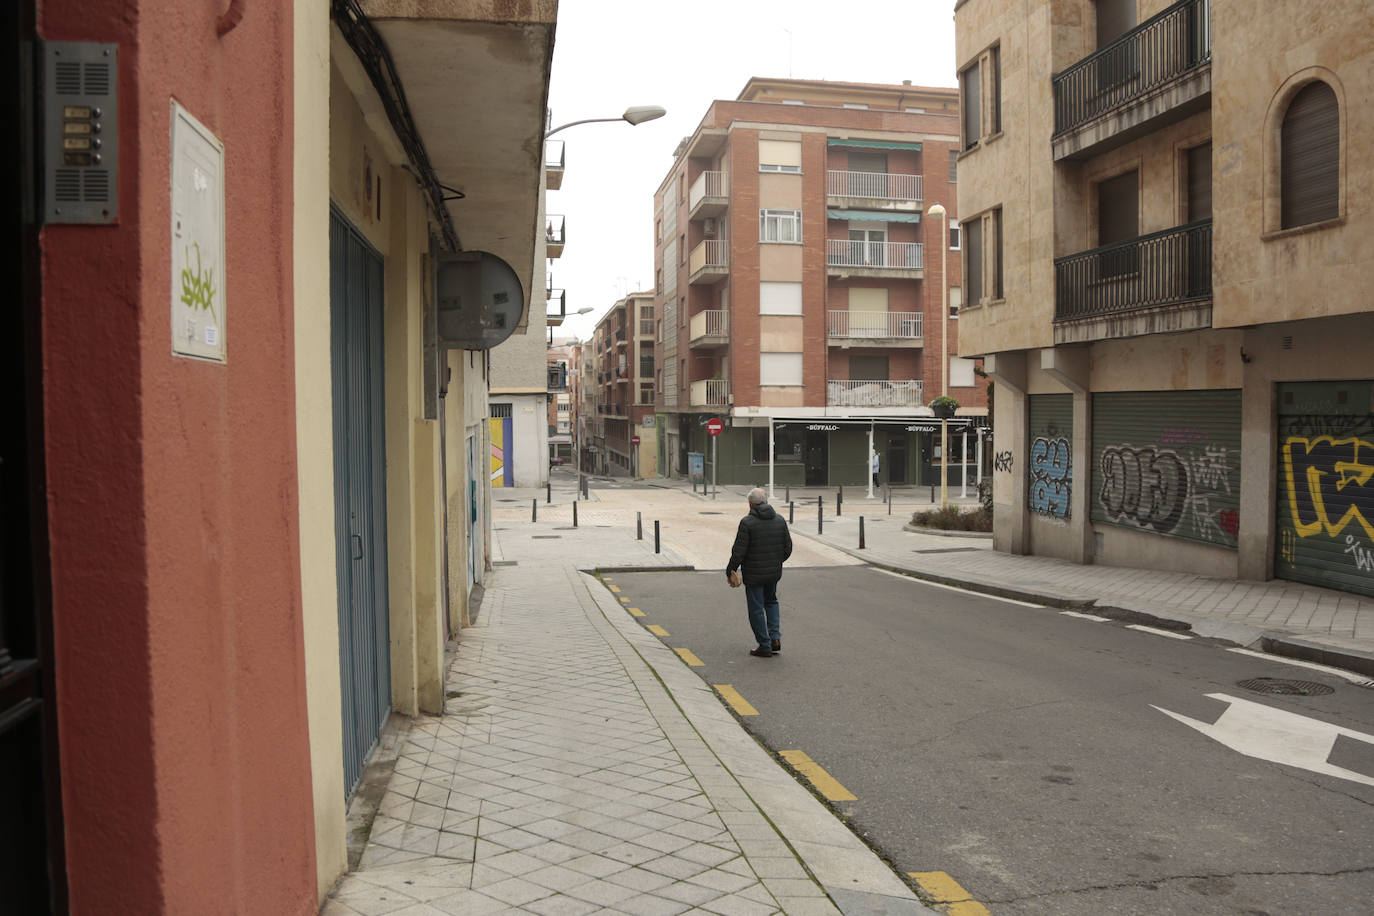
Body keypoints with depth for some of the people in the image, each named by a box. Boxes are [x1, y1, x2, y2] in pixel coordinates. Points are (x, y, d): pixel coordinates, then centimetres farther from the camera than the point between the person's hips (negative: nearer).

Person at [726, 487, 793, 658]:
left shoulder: (747, 522, -16)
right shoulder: (779, 520, 1)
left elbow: (739, 551, -16)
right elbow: (788, 548, 7)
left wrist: (730, 570, -3)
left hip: (754, 574, -5)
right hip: (774, 572, 6)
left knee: (756, 609, 6)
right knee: (771, 601, 26)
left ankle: (765, 646, 11)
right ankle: (775, 638, 14)